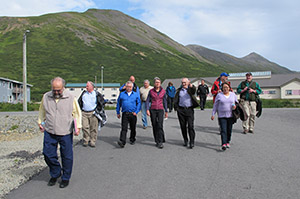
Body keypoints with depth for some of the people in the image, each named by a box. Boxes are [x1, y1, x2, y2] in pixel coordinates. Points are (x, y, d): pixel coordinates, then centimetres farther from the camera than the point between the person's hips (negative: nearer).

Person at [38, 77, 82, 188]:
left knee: (67, 156, 7)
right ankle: (55, 174, 32)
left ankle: (66, 178, 26)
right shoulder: (46, 97, 3)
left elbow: (77, 113, 2)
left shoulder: (71, 98, -5)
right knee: (48, 154, 7)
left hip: (65, 133, -3)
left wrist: (78, 127, -6)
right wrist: (40, 122, 17)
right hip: (49, 132, 3)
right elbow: (42, 111, 20)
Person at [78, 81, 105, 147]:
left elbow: (103, 102, 8)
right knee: (85, 127, -3)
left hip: (93, 113, -2)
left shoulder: (97, 94, 3)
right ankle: (85, 141, 9)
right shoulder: (83, 93, 13)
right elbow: (79, 102, 23)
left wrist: (98, 110, 2)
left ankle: (92, 141, 8)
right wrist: (80, 109, 12)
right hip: (84, 113, 3)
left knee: (93, 128, 0)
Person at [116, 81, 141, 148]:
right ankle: (122, 142, -15)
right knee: (124, 128, -10)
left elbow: (139, 104, 5)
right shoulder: (122, 94, 8)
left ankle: (132, 140, 29)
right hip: (125, 114, -1)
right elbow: (118, 104, 12)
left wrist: (136, 112, -6)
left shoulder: (136, 94, 7)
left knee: (133, 128, 12)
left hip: (133, 114, 1)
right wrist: (118, 112, 9)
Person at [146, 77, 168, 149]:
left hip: (160, 110, -1)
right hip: (152, 110, 1)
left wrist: (166, 111, 11)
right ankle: (157, 141, 16)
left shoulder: (163, 91, 5)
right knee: (154, 126, 4)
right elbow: (148, 101, 4)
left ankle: (160, 142, -14)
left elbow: (165, 102, 11)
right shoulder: (151, 91, 3)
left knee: (160, 125, -15)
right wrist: (147, 109, -9)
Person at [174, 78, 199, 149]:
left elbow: (194, 90, -20)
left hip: (189, 109, -3)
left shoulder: (190, 89, 5)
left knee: (190, 126, -8)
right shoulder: (179, 90, 13)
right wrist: (176, 108, 2)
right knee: (183, 126, 8)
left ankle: (192, 142, -3)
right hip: (181, 110, 3)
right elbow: (176, 100, 14)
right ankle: (185, 140, 23)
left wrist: (191, 86, -41)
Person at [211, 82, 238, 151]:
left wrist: (235, 105, -6)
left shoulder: (233, 94, 8)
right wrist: (213, 114, 1)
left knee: (229, 130, 8)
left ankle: (227, 142, 25)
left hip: (231, 115, 3)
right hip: (221, 116, -2)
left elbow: (236, 102, 18)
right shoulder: (219, 95, 2)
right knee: (223, 130, -10)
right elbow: (215, 105, 5)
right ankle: (223, 144, -15)